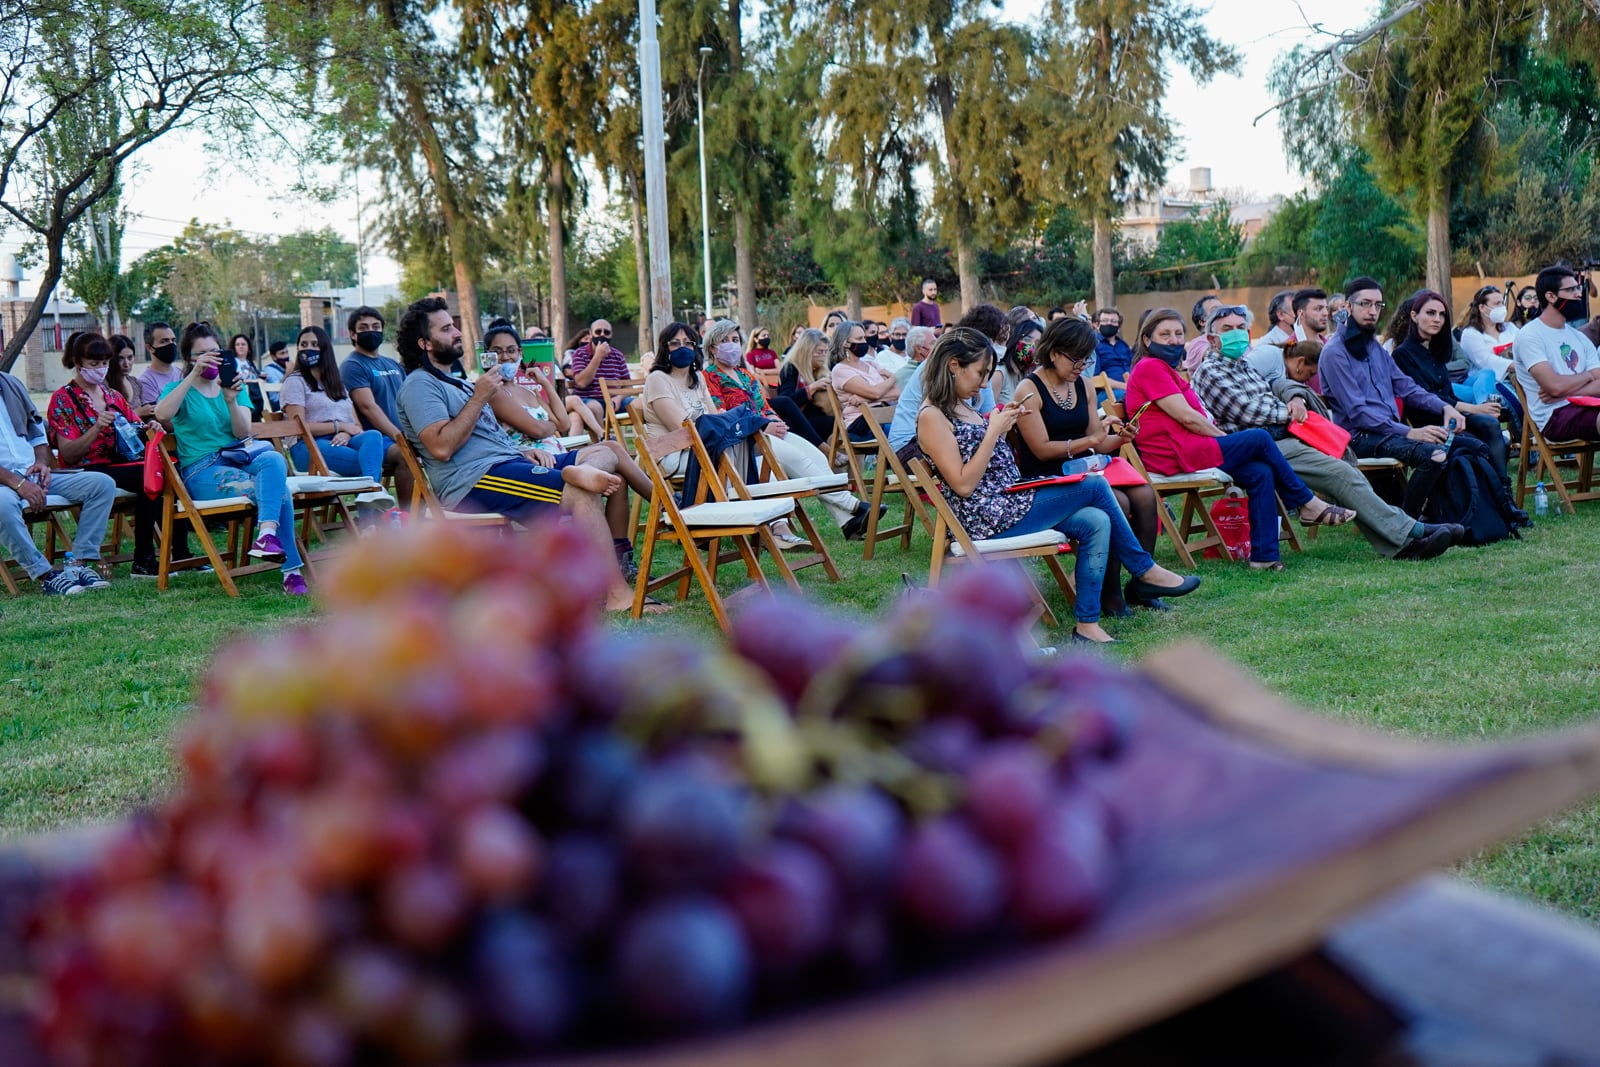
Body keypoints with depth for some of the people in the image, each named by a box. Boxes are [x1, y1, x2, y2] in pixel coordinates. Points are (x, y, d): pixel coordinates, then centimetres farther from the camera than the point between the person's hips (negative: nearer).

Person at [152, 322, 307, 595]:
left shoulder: (234, 385, 19)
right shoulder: (179, 389, 7)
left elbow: (243, 433, 1)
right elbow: (162, 414, -19)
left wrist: (231, 400, -17)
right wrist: (194, 375, -22)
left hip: (240, 458, 4)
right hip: (202, 470, -4)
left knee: (274, 458, -32)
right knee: (280, 490, -28)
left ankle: (267, 534, -44)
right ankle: (291, 570, -32)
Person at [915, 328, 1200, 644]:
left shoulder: (961, 406, 15)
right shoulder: (931, 417, -14)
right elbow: (963, 484, -19)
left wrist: (1005, 425, 6)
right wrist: (994, 431, -18)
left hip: (1009, 501, 10)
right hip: (990, 518, -10)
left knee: (1096, 523, -6)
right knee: (1095, 486, -8)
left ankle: (1086, 625, -5)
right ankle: (1145, 571, 9)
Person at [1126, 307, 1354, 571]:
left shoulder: (1166, 370, 25)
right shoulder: (1150, 367, -8)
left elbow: (1192, 417, 16)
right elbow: (1186, 417, -15)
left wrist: (1223, 436, 2)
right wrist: (1225, 438, -6)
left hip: (1186, 449, 10)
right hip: (1177, 455, -10)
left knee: (1260, 473, -6)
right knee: (1259, 439, -9)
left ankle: (1264, 555, -11)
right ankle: (1308, 504, 5)